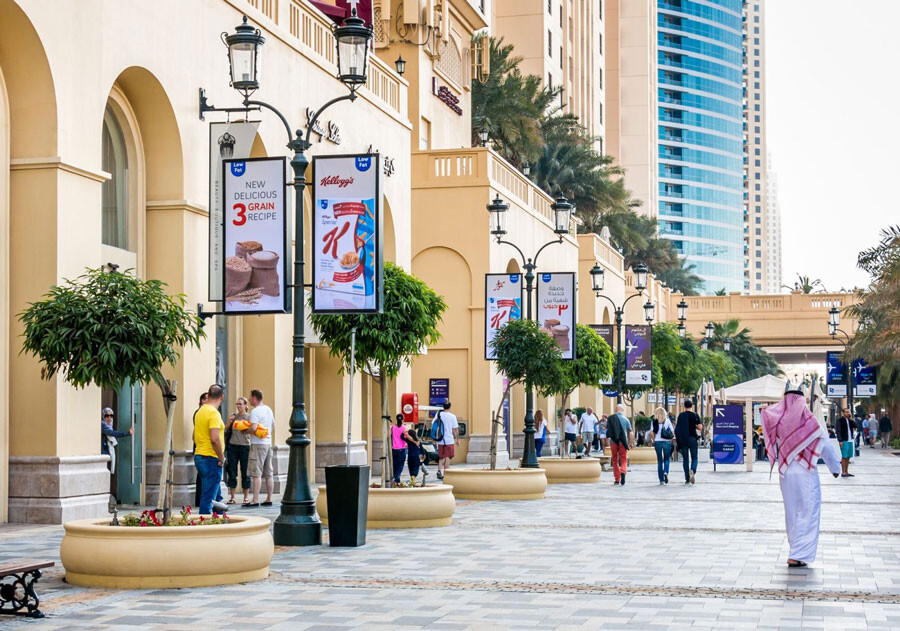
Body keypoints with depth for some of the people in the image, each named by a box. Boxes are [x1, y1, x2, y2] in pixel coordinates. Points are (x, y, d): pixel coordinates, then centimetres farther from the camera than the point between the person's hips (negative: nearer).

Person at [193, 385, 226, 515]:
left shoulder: (200, 412, 13)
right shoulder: (214, 413, -15)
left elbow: (195, 436, 21)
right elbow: (215, 439, -24)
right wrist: (222, 458, -13)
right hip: (211, 459, -9)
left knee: (217, 496, 17)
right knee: (208, 497, -6)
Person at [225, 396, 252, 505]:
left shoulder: (249, 417, 2)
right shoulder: (233, 416, 11)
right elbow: (225, 430, 11)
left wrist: (245, 430, -23)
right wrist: (229, 422, -6)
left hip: (245, 446, -3)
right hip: (232, 446, 3)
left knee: (245, 472, 0)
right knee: (232, 472, 2)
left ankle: (246, 497, 7)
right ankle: (232, 497, 8)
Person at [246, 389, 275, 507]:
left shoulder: (255, 411, -13)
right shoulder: (268, 409, 15)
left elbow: (253, 428, -24)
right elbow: (273, 427, 22)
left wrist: (244, 431, -7)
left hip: (258, 444, -9)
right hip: (268, 443, 9)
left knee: (256, 474, -8)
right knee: (269, 474, 10)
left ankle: (255, 500, -10)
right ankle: (269, 499, 14)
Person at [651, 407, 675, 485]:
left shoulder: (654, 421, -1)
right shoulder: (667, 421, 0)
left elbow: (652, 432, -7)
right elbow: (673, 432, 0)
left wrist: (654, 440, 7)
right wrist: (670, 441, 11)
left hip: (657, 441, 0)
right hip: (666, 442, 0)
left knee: (659, 460, 8)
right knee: (666, 459, 10)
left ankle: (661, 479, 7)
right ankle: (666, 472, -19)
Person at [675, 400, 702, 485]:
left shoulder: (681, 415, 2)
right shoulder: (695, 415, -3)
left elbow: (677, 427, 0)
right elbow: (700, 427, -9)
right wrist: (694, 426, 11)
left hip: (682, 439, 2)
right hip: (692, 438, -2)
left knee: (685, 459, 8)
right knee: (694, 458, 7)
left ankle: (687, 479, 6)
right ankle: (692, 470, -24)